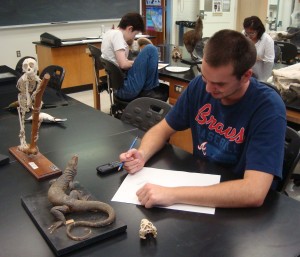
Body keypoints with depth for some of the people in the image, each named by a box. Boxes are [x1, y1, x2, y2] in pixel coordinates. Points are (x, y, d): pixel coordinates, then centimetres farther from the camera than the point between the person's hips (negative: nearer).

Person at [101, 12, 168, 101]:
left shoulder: (110, 33, 18)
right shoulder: (117, 34, -11)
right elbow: (123, 64, -21)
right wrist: (137, 63, -1)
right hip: (126, 88, -11)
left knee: (164, 90, 23)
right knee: (150, 49, -11)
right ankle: (149, 90, 0)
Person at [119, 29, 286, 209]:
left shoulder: (269, 108, -22)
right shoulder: (199, 85, -8)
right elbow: (163, 129, 4)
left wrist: (173, 194, -34)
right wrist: (142, 154, -16)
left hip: (242, 207, -4)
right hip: (199, 183, 4)